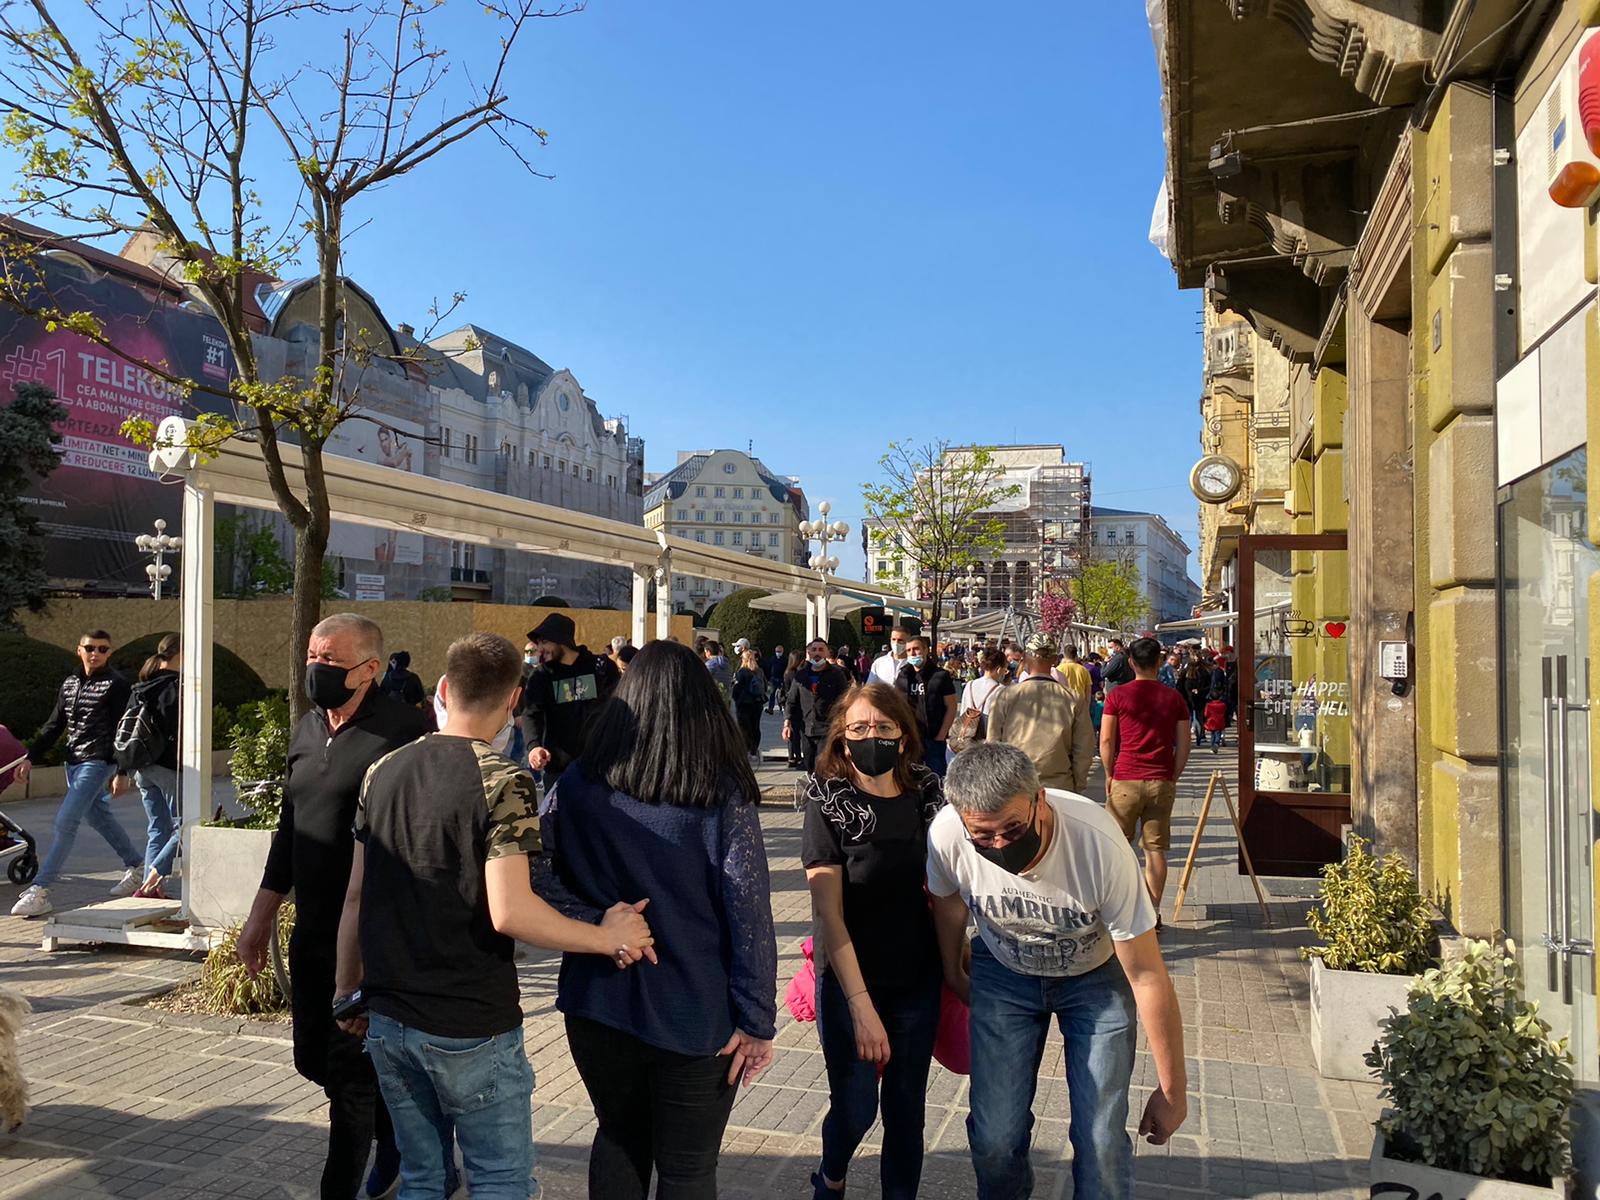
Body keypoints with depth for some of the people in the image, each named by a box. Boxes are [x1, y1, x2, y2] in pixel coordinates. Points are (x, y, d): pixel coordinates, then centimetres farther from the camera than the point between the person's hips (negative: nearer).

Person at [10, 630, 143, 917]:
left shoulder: (116, 685, -8)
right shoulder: (70, 683, 14)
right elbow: (54, 726, 19)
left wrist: (122, 772, -15)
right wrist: (30, 758, 12)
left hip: (98, 762, -8)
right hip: (73, 762, 8)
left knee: (64, 823, -13)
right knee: (99, 816, 17)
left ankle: (39, 891, -13)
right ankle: (136, 867, 33)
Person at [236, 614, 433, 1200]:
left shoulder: (402, 731, -18)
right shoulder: (307, 729, 9)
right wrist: (263, 913, 19)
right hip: (313, 930, 9)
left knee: (350, 1068, 1)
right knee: (314, 1058, 19)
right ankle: (397, 1131, 42)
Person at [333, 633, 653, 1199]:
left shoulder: (383, 771, 2)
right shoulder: (503, 782, -17)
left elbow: (356, 896, 7)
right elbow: (508, 912, -24)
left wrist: (346, 988, 20)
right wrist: (608, 937, -12)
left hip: (388, 1021, 6)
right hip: (470, 1030, -6)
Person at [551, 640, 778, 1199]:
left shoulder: (576, 785, -9)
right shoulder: (723, 798, -15)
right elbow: (750, 915, -15)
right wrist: (757, 1023, -9)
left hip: (599, 1003, 3)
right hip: (697, 1017, -2)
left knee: (619, 1138, 26)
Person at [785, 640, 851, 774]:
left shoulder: (836, 674, 0)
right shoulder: (801, 675, 11)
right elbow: (792, 701, 15)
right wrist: (787, 723, 5)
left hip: (828, 730, -4)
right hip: (806, 730, 4)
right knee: (809, 767, 10)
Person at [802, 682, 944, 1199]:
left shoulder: (925, 793, -5)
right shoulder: (830, 803, -14)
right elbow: (829, 914, -15)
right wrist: (861, 1004, -19)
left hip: (918, 981, 3)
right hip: (850, 979, -2)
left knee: (907, 1106, 12)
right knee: (855, 1108, 8)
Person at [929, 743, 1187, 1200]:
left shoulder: (1099, 844, -36)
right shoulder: (945, 834, -29)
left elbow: (1147, 976, -25)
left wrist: (1172, 1089, -16)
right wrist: (952, 973, 14)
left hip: (1096, 976, -1)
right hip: (1003, 974, 2)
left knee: (1102, 1141, -7)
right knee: (994, 1137, -2)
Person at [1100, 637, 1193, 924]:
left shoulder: (1118, 695, -3)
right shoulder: (1174, 698, 4)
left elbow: (1106, 741, -3)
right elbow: (1183, 746, 5)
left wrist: (1109, 776, 9)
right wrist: (1173, 778, 15)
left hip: (1125, 780, -2)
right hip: (1161, 782, 2)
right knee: (1156, 849, 6)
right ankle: (1153, 914, 10)